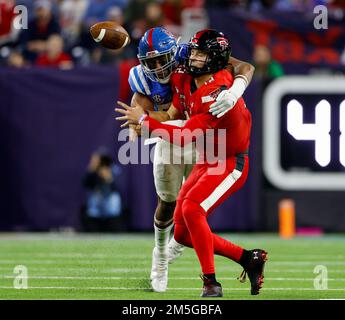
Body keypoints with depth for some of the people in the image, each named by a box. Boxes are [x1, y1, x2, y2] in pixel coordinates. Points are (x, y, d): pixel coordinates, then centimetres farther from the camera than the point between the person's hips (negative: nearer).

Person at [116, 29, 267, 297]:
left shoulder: (218, 94, -27)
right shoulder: (184, 79, -2)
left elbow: (184, 137, -28)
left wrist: (144, 120, -24)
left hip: (229, 164, -9)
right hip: (205, 163, 9)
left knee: (191, 209, -30)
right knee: (182, 234, 5)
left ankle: (211, 282, -22)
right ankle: (247, 258, 18)